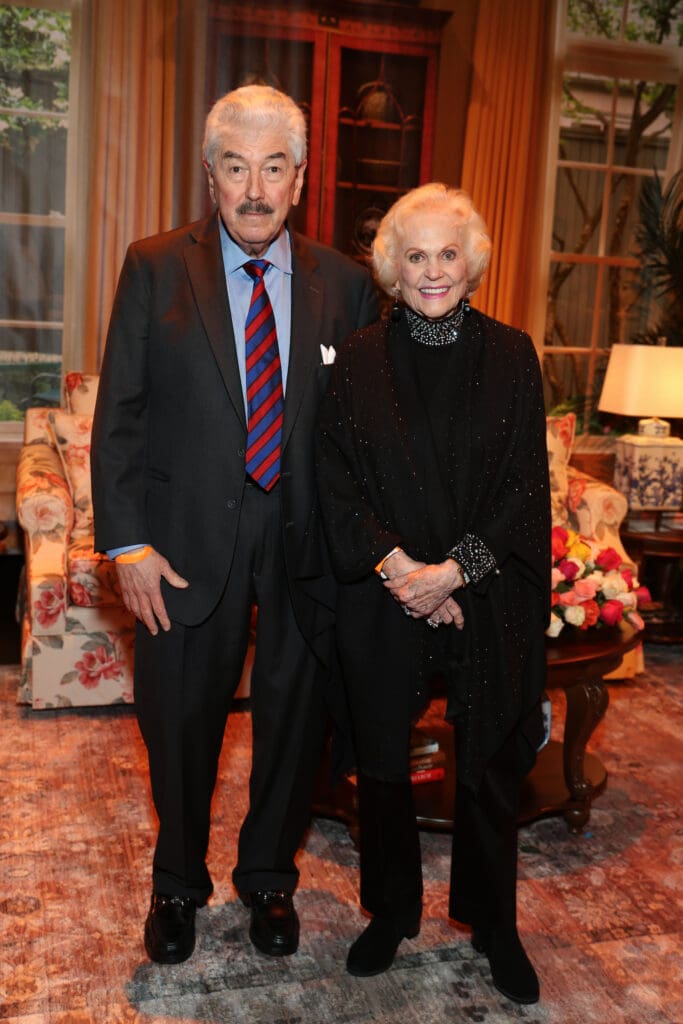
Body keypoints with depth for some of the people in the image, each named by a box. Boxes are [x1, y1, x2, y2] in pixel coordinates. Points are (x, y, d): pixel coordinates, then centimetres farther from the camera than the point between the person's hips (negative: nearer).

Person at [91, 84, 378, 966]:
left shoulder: (344, 284, 2)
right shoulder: (155, 268, -3)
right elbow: (118, 415, -5)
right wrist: (126, 541, -11)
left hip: (305, 544, 2)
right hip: (187, 541, -1)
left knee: (294, 720, 15)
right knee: (180, 723, 14)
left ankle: (268, 877, 41)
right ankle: (178, 885, 41)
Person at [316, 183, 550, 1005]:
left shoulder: (511, 357, 1)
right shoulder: (360, 360, 1)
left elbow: (526, 483, -4)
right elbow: (338, 485, -2)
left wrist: (454, 570, -13)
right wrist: (399, 568, -14)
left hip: (488, 602, 0)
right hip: (383, 599, 0)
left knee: (490, 766, 12)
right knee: (382, 765, 12)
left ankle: (493, 923, 33)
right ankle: (391, 912, 34)